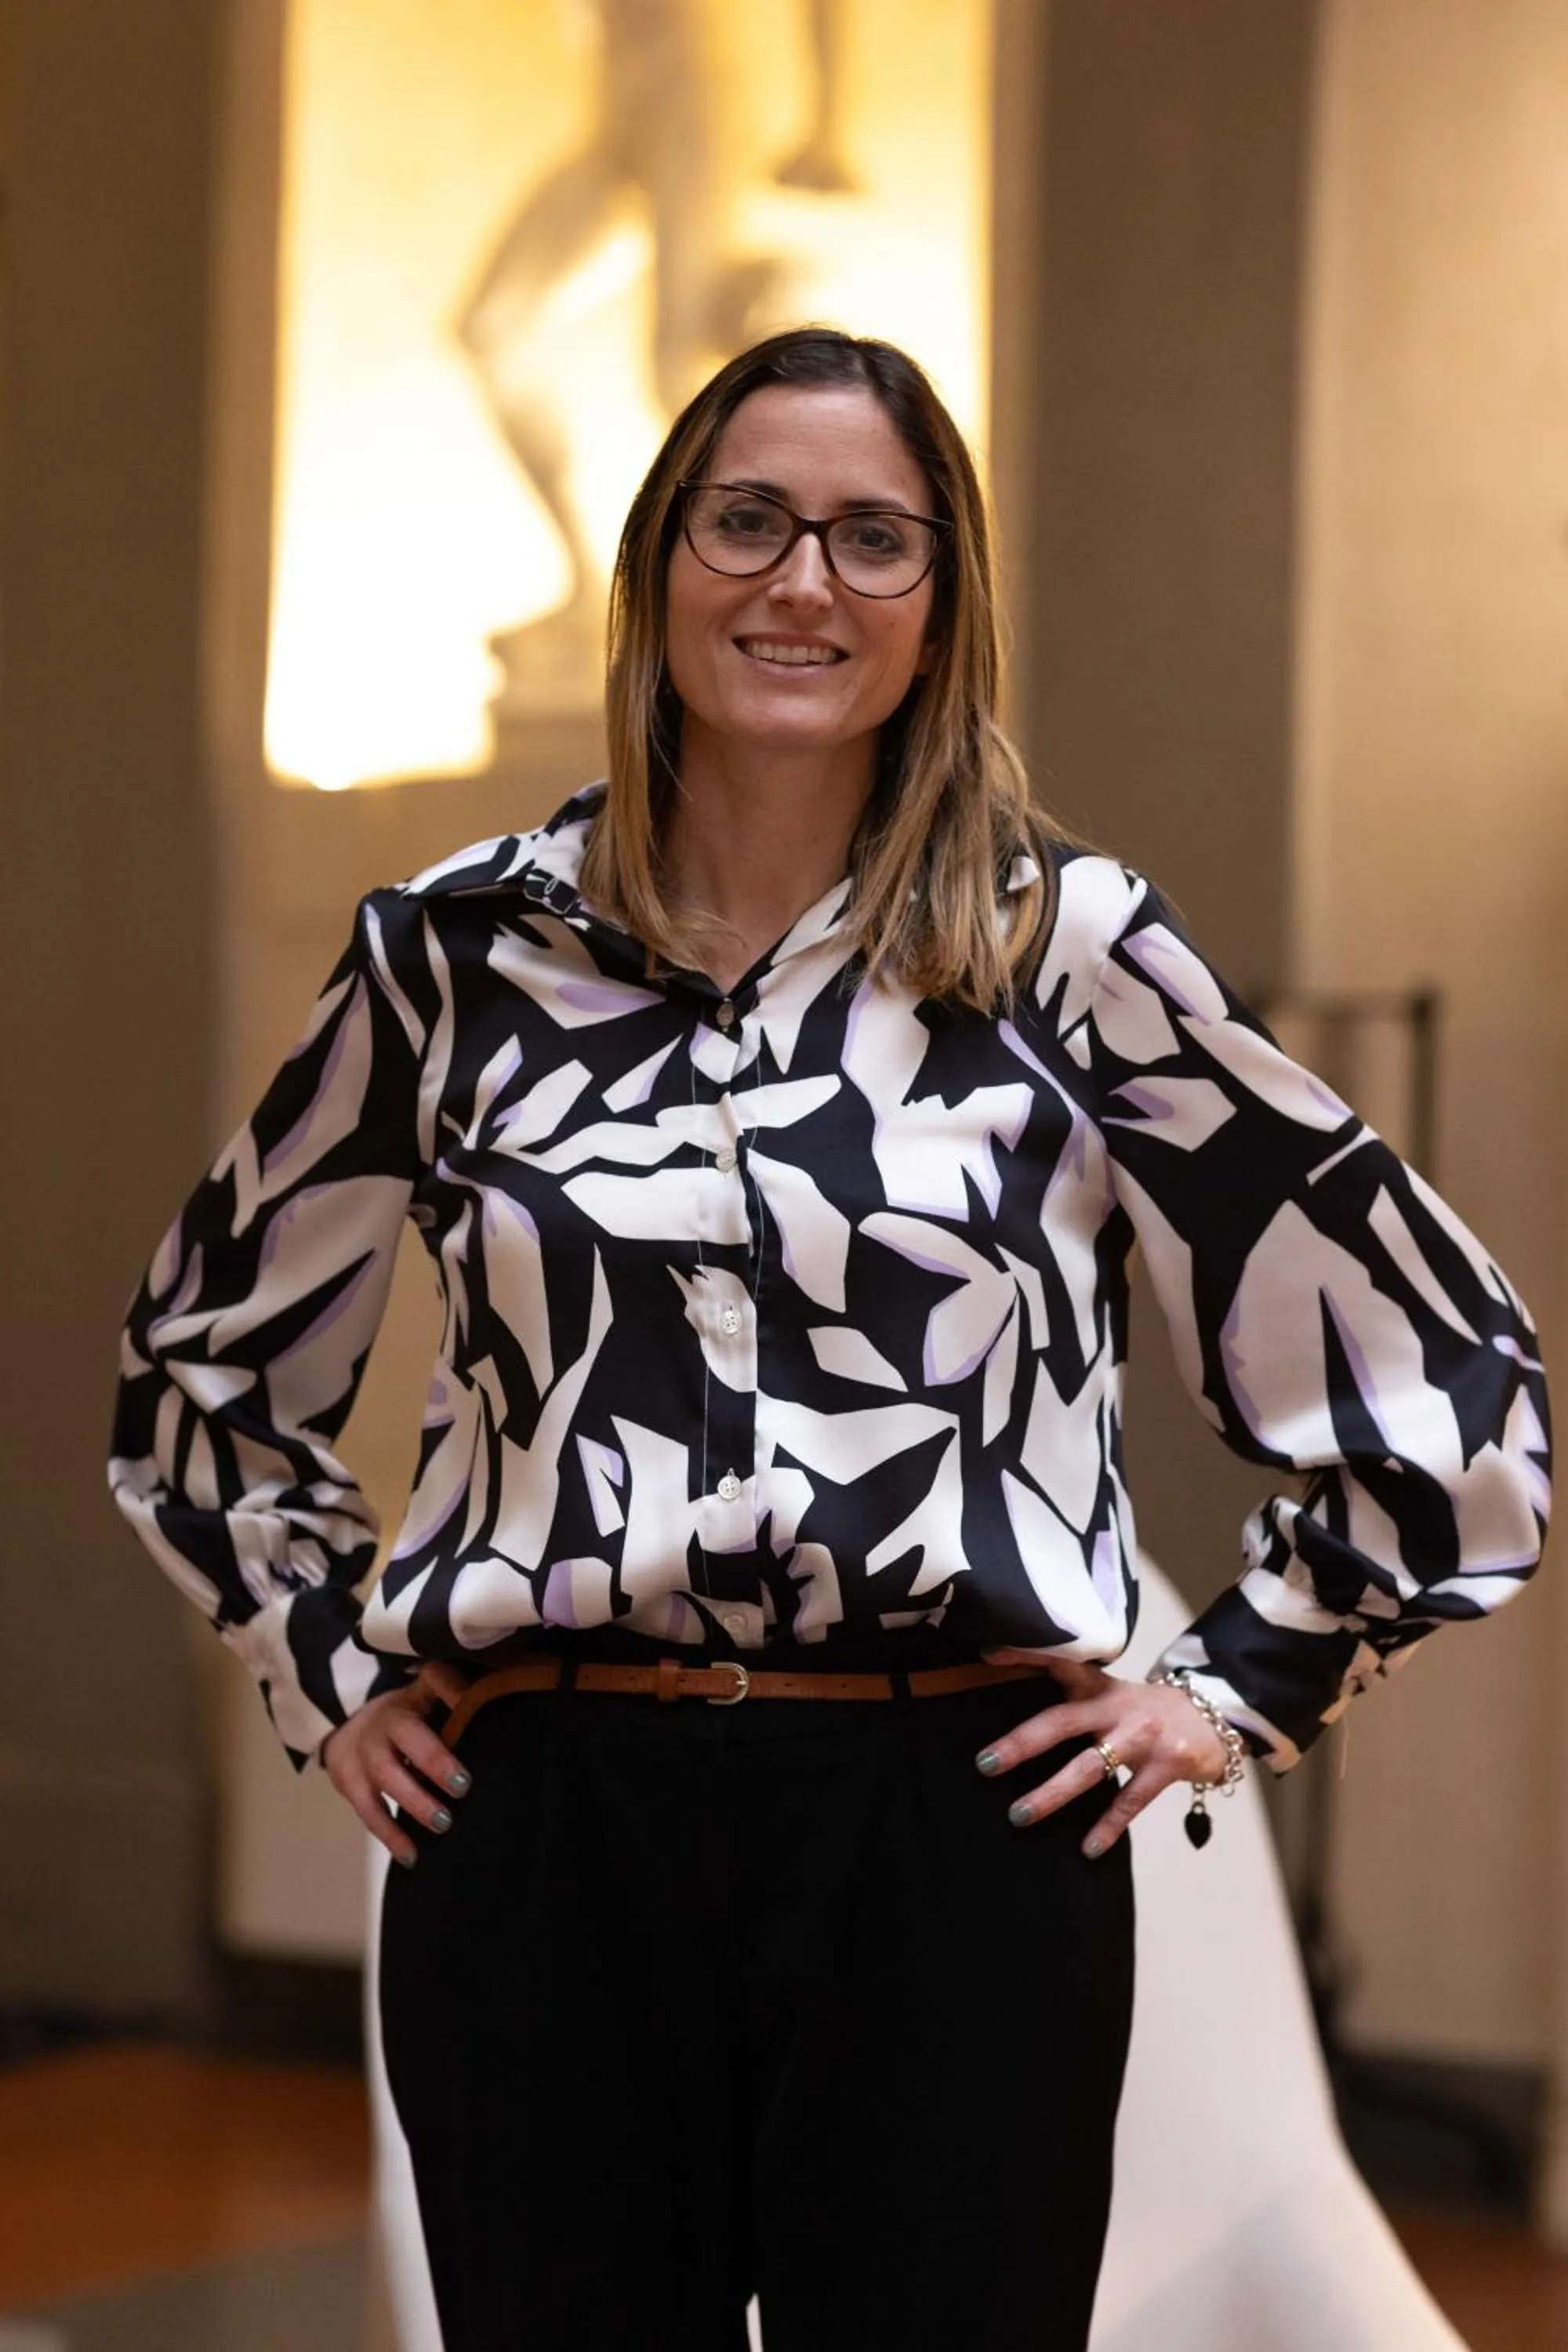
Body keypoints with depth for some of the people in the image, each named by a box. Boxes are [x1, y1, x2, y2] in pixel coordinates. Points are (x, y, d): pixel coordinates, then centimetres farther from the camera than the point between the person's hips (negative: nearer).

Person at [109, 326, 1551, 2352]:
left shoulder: (1069, 948, 3)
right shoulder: (463, 948, 7)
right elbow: (206, 1355, 21)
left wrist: (1233, 1689, 4)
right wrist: (325, 1674, 13)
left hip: (953, 1836, -1)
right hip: (539, 1842, 2)